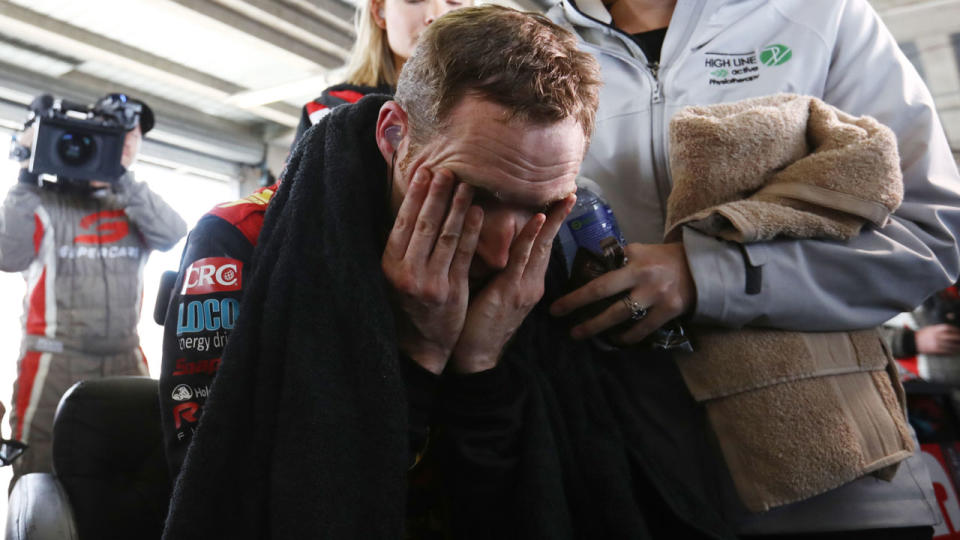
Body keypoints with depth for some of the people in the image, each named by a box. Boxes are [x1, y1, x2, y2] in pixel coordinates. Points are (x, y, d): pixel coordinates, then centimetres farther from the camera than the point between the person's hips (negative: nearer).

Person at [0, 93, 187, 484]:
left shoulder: (136, 204, 14)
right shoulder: (45, 201, 4)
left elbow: (172, 235, -6)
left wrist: (120, 179, -12)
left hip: (125, 362, 3)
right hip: (53, 361, -3)